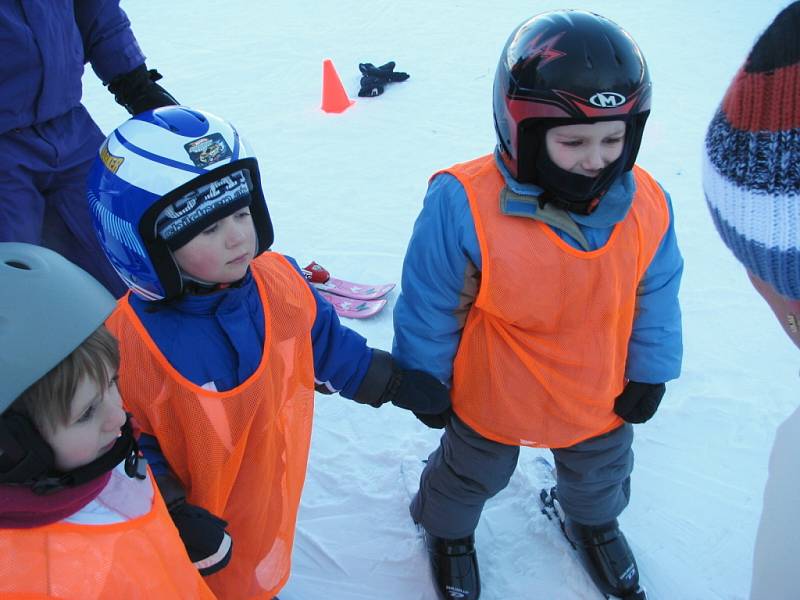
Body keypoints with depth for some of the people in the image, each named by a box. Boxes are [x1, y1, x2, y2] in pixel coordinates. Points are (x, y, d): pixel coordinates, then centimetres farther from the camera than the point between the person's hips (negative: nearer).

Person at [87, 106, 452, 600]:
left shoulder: (281, 283, -16)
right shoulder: (130, 343, -30)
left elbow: (328, 345, 2)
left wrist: (397, 384, 6)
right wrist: (174, 518, -24)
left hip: (275, 499, 5)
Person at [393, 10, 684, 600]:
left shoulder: (645, 205, -20)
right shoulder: (464, 206, -34)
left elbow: (655, 297, -3)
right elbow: (430, 306, -20)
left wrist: (649, 373, 4)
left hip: (602, 398, 4)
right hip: (492, 397, -3)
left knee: (601, 474, 33)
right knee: (472, 477, 27)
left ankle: (593, 521, 67)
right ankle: (448, 529, 59)